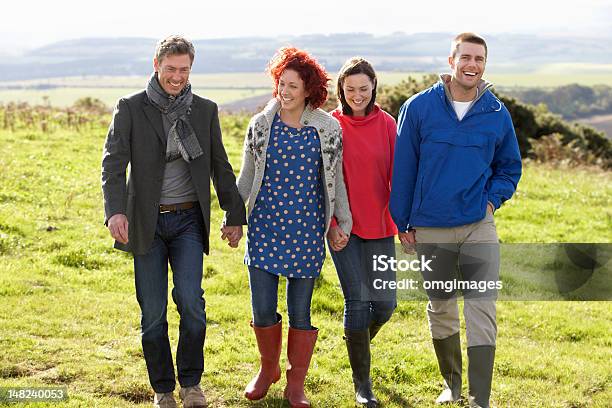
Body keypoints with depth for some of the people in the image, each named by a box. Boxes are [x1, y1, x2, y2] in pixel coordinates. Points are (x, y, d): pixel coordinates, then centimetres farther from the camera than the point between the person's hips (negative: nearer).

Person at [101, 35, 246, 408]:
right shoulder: (131, 108, -2)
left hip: (189, 220, 1)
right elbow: (113, 163, -10)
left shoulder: (205, 110, 6)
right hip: (146, 222, -1)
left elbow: (220, 167, 12)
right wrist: (115, 211, -25)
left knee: (190, 299, -15)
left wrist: (234, 215, 11)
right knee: (152, 312, 2)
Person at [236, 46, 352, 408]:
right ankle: (268, 369, 26)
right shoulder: (261, 125, 3)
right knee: (263, 310, 0)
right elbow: (246, 177, 11)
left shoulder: (327, 128, 0)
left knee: (300, 312, 4)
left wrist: (343, 222, 6)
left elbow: (335, 179, 8)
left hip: (307, 228, -1)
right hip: (265, 225, 1)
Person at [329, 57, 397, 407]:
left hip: (380, 227, 2)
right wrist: (332, 224, -3)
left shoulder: (386, 124, 2)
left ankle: (360, 343, 38)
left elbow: (397, 175, 2)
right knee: (358, 301, -6)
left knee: (385, 303, 3)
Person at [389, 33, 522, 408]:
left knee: (482, 311, -9)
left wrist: (492, 199, -3)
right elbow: (404, 168, 2)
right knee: (440, 309, 13)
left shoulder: (498, 114, 1)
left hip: (480, 226, 0)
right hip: (431, 230, 0)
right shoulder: (419, 107, -3)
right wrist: (402, 223, 2)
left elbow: (510, 168, 15)